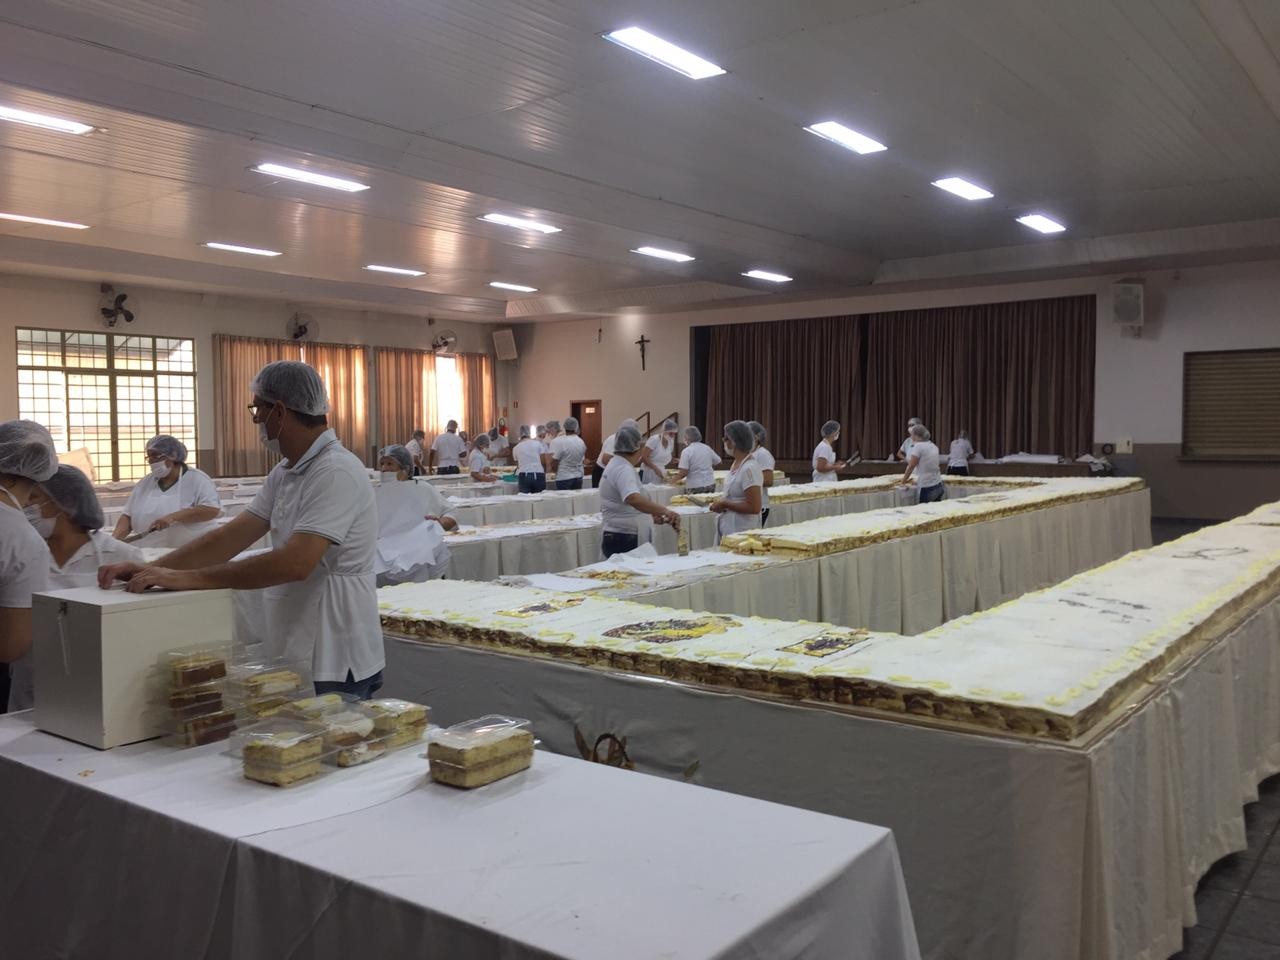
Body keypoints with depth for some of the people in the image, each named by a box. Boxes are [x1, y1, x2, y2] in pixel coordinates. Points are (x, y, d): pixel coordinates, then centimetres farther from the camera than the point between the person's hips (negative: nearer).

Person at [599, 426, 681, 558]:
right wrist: (665, 511, -46)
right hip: (624, 539, -10)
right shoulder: (624, 470, -19)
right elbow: (634, 499, -38)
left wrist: (652, 513, 12)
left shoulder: (615, 465, 15)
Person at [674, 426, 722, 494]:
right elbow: (718, 462, 18)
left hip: (695, 488, -5)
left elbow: (684, 472, -16)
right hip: (710, 485, 5)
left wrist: (675, 479, 0)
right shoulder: (707, 448, 8)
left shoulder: (686, 451, -9)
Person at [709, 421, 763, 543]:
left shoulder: (749, 468, -18)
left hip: (741, 532, -8)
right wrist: (720, 502, 4)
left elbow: (754, 507, -21)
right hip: (728, 528, 8)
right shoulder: (736, 464, 8)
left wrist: (724, 505, -15)